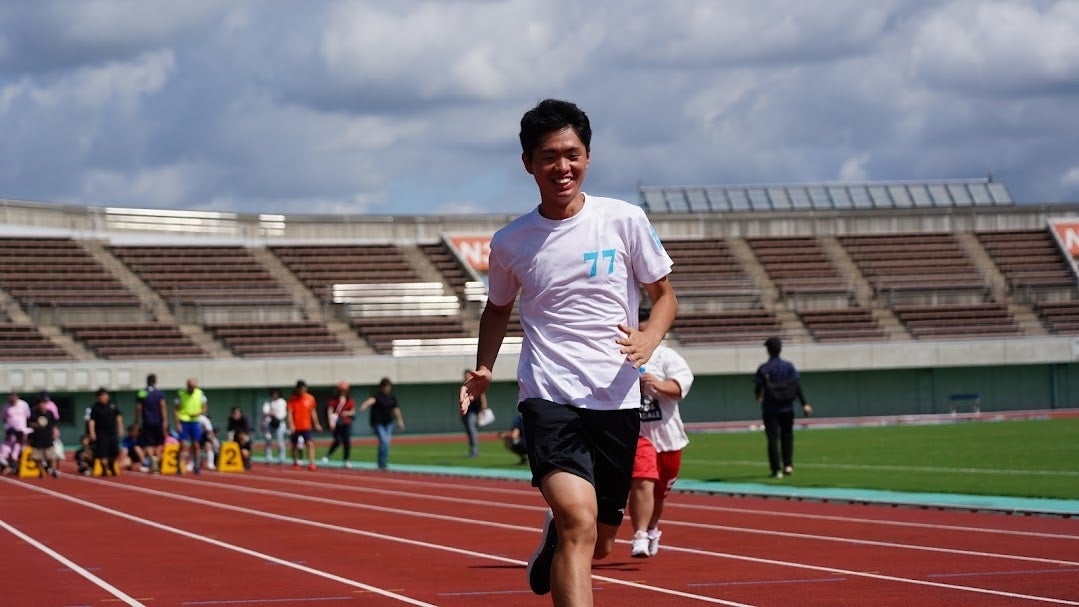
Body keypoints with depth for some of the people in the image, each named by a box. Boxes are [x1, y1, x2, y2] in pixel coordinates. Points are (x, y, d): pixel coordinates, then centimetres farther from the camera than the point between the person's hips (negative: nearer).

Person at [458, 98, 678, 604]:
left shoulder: (625, 221, 0)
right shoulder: (509, 243, 3)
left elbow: (664, 296, 9)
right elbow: (498, 308, 22)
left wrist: (649, 339, -12)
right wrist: (483, 369, 6)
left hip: (616, 399, 2)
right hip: (548, 397, -2)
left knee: (599, 542, 13)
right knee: (580, 523, -25)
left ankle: (551, 539, 49)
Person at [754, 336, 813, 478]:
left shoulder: (763, 369, -8)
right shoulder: (788, 366, 0)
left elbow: (758, 388, -3)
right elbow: (797, 386, -4)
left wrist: (758, 396, 21)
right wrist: (804, 404, -2)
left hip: (770, 409, -2)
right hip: (787, 408, 2)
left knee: (773, 439, 1)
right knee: (787, 436, 16)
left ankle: (777, 469, -2)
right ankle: (788, 465, 6)